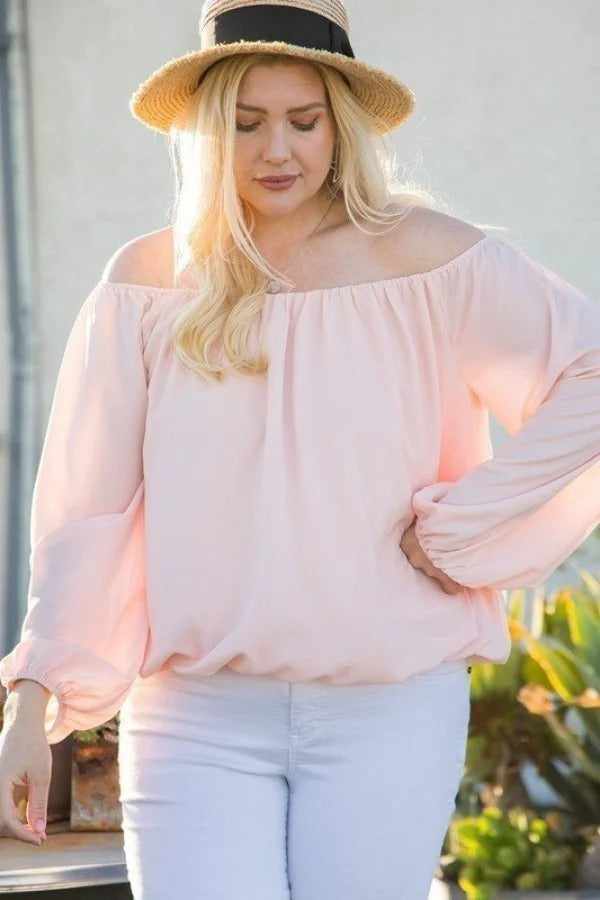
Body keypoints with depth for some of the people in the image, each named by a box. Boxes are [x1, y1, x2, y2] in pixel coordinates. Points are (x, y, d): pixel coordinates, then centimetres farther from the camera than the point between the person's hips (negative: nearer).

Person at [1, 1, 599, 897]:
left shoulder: (426, 258, -1)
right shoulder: (148, 284, 4)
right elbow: (86, 510, 5)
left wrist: (459, 526, -9)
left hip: (387, 713, -1)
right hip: (196, 718, 1)